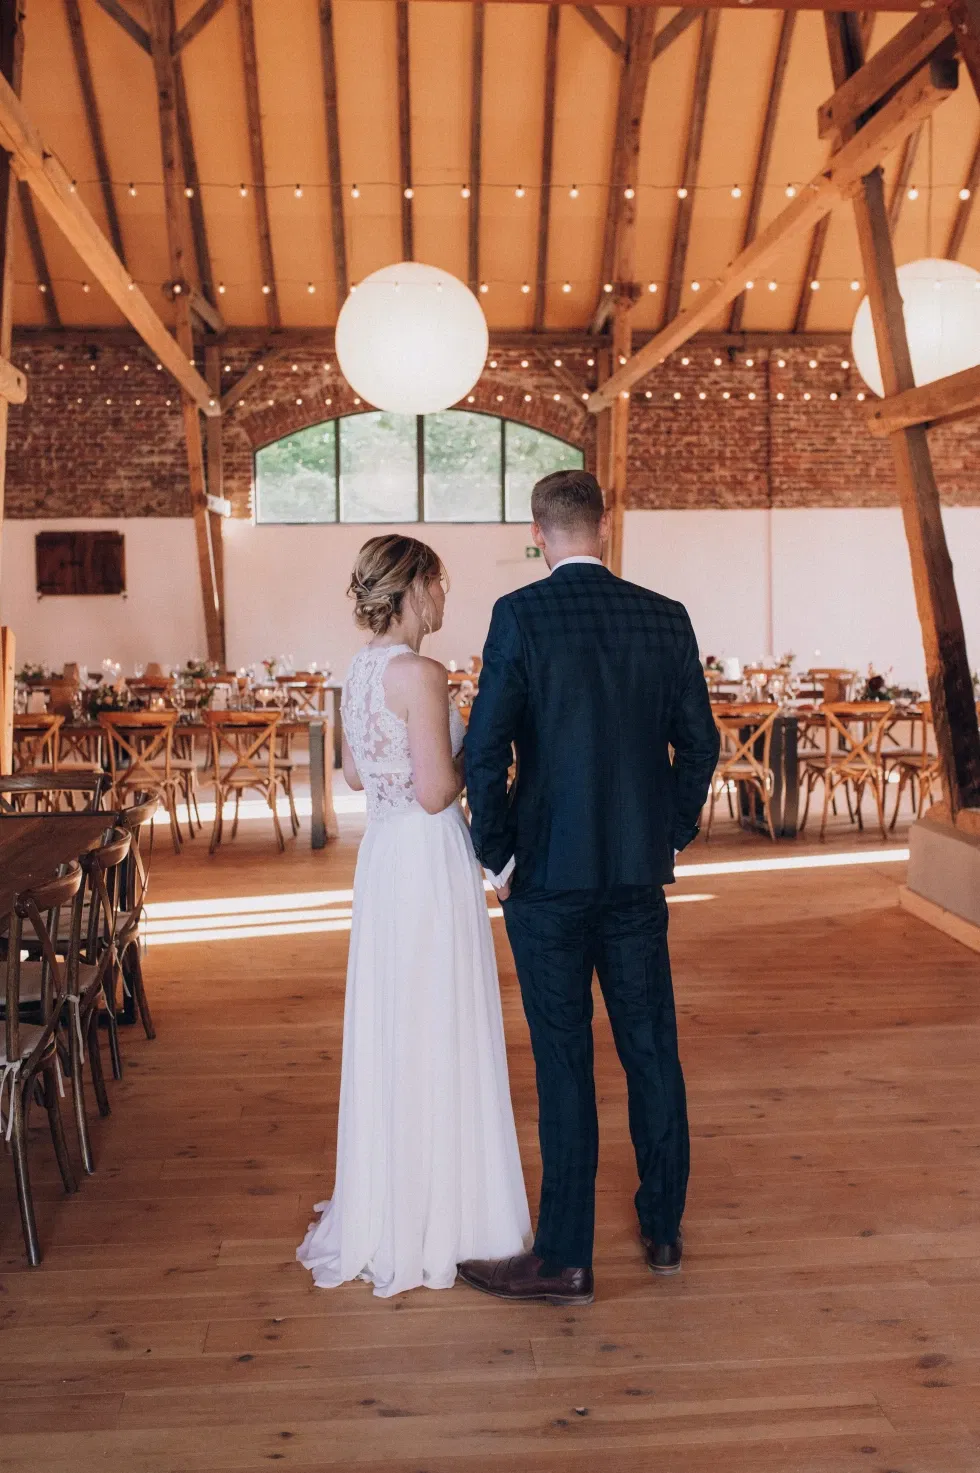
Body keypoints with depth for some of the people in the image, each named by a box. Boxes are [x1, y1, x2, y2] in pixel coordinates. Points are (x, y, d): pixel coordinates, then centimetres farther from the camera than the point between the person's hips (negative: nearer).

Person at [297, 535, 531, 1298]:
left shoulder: (361, 670, 9)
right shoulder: (420, 673, -18)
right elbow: (436, 791, -21)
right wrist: (478, 748, -5)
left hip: (383, 850, 9)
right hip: (430, 860, -9)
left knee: (389, 1028, 18)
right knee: (439, 1032, 3)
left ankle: (388, 1201, 33)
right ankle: (440, 1213, 17)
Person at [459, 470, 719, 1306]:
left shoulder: (520, 615, -9)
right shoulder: (666, 618, 2)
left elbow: (485, 748, -14)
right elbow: (699, 743, 5)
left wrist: (497, 855, -3)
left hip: (548, 871, -4)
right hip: (639, 870, 4)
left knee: (564, 1063, 3)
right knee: (652, 1049, 15)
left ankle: (566, 1260, 14)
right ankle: (664, 1231, 30)